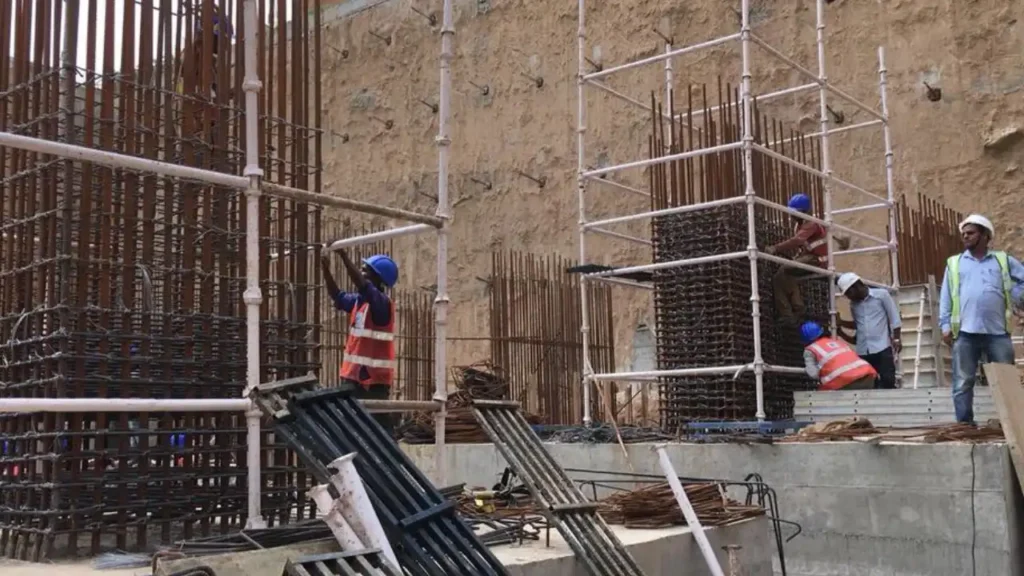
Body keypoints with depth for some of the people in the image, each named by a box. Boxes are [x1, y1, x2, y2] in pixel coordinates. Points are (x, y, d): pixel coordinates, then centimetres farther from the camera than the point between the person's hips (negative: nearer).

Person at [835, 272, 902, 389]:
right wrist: (841, 322, 8)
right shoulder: (853, 304, 14)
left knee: (888, 381, -7)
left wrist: (896, 339, -6)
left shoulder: (881, 294, 2)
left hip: (882, 348, -4)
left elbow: (894, 318, 1)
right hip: (862, 351, 4)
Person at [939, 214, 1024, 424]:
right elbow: (946, 296, 8)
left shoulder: (1003, 260, 12)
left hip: (998, 331, 0)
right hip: (965, 332, 0)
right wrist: (945, 326, 0)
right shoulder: (954, 263, 13)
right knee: (963, 383, -1)